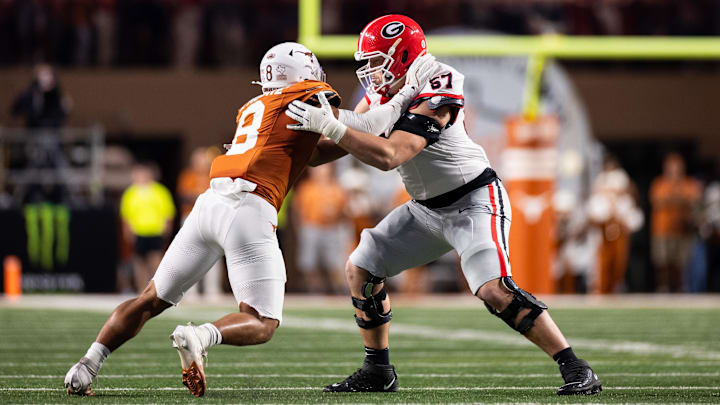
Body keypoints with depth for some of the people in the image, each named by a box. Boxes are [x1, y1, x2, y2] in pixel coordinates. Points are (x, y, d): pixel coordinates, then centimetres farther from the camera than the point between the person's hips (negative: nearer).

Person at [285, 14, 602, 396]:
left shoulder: (433, 100, -27)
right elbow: (338, 146, 8)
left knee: (495, 290, -26)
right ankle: (378, 371, 16)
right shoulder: (382, 95, 0)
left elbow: (388, 156, -37)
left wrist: (330, 126, -38)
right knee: (360, 270, 5)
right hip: (426, 208, 9)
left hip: (473, 202, -9)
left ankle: (576, 369, -20)